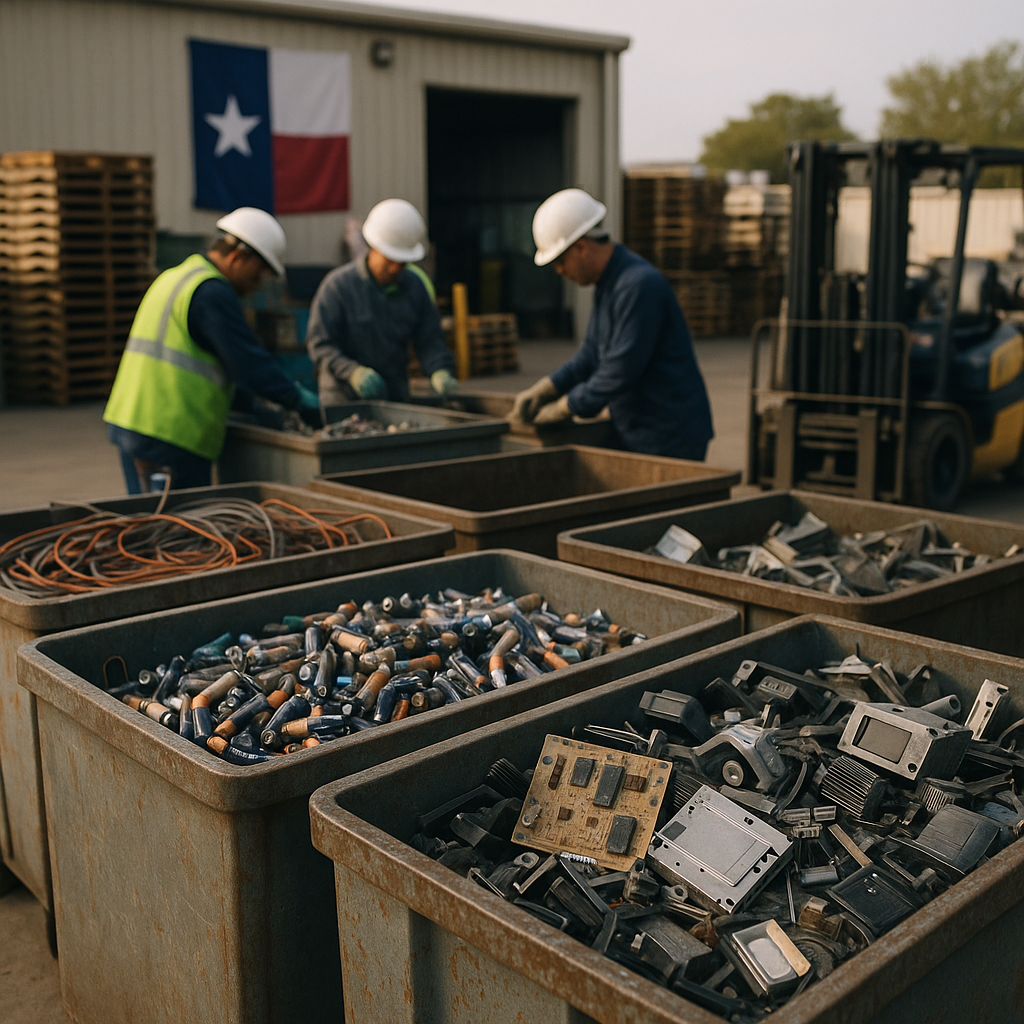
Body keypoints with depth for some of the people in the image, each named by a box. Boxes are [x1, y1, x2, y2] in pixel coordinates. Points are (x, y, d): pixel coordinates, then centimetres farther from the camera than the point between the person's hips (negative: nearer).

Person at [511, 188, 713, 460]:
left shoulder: (639, 285, -21)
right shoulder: (607, 285, 11)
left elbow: (621, 371, -23)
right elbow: (590, 356, 17)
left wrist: (564, 407, -13)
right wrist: (542, 391, 5)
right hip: (638, 436, 9)